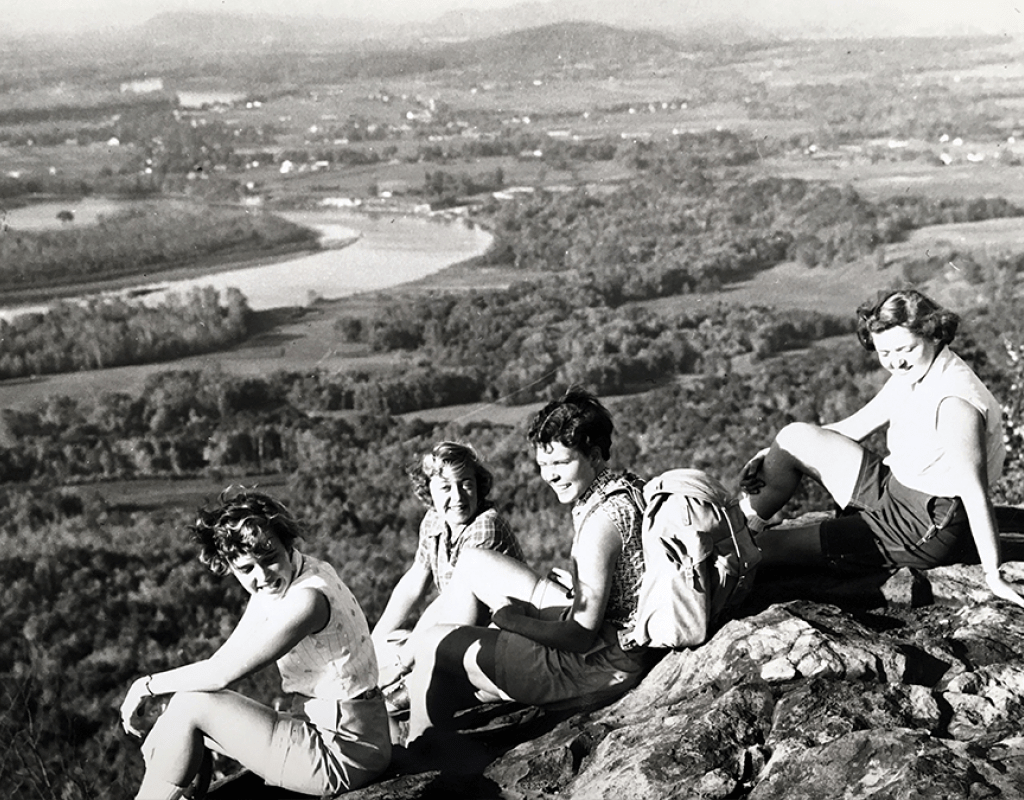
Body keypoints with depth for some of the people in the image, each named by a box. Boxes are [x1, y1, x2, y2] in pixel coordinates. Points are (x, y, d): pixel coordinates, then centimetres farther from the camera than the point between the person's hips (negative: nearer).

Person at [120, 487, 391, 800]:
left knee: (190, 707, -7)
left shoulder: (307, 598, -25)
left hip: (342, 753, -9)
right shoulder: (277, 585, 3)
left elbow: (222, 673, -23)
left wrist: (147, 685, -8)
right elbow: (226, 656, 6)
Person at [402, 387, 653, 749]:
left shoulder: (602, 518, -25)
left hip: (598, 665, -10)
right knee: (473, 563, 16)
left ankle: (417, 750, 27)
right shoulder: (624, 489, 5)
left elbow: (580, 634, -23)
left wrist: (506, 615, -10)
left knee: (430, 643, 2)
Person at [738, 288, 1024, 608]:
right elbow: (850, 429, 10)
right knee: (798, 437, -2)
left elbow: (975, 492, -29)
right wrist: (773, 456, 4)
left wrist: (992, 575, -28)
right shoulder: (910, 375, 2)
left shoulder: (954, 401, -27)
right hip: (894, 491, 8)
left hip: (928, 531, -8)